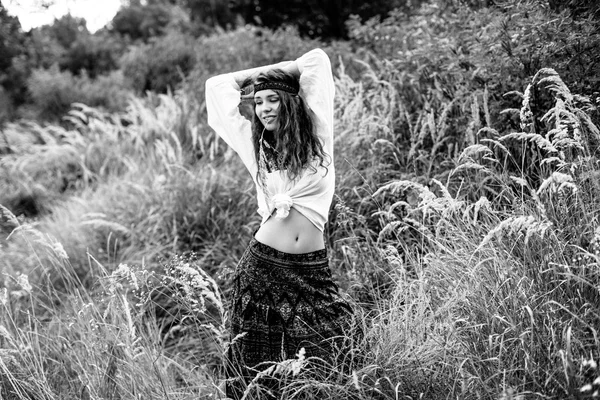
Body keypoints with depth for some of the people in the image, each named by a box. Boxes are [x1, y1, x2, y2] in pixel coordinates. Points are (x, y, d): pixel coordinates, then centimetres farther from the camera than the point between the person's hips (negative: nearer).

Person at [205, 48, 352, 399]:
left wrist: (282, 71, 19)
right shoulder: (255, 145, 8)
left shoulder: (317, 135, 5)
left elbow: (316, 59, 6)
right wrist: (260, 79, 22)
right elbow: (218, 85, 16)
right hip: (263, 268, 1)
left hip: (313, 272, -1)